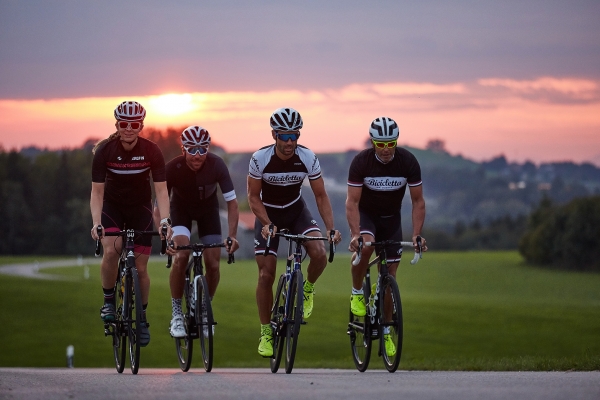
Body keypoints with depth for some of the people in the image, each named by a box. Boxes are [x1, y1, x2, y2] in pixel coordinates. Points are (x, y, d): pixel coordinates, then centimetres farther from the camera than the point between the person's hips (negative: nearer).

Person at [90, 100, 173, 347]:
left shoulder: (151, 151, -19)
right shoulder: (105, 151, -20)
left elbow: (161, 189, -18)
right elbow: (97, 191, -17)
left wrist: (165, 220, -32)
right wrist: (96, 223, -30)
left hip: (140, 207, 1)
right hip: (112, 206, 0)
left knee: (141, 267, -2)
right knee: (111, 250, -27)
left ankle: (142, 317, 16)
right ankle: (108, 300, -6)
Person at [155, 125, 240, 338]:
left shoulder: (217, 165, -29)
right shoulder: (173, 168, -32)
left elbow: (231, 202, -23)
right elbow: (159, 206, -30)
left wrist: (232, 235, -35)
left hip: (208, 209, 2)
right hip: (181, 208, -1)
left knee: (213, 264, -8)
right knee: (181, 255, -25)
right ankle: (176, 314, -11)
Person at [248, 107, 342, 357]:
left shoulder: (308, 158, -20)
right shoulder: (260, 159, -24)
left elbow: (321, 196, -11)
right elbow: (253, 197, -15)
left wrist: (331, 228, -23)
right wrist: (267, 225, -29)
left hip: (296, 211, 1)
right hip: (267, 215, -1)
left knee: (319, 254, -26)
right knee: (266, 275, -7)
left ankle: (307, 289, 7)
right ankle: (265, 333, 7)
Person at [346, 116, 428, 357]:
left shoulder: (408, 162, -19)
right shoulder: (361, 162, -24)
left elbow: (418, 201, -12)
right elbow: (352, 202, -24)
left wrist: (417, 235, -23)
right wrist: (355, 234, -37)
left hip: (391, 219, 2)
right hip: (365, 215, -2)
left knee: (389, 278, -1)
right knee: (365, 245, -36)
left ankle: (386, 331, 13)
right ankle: (357, 292, -12)